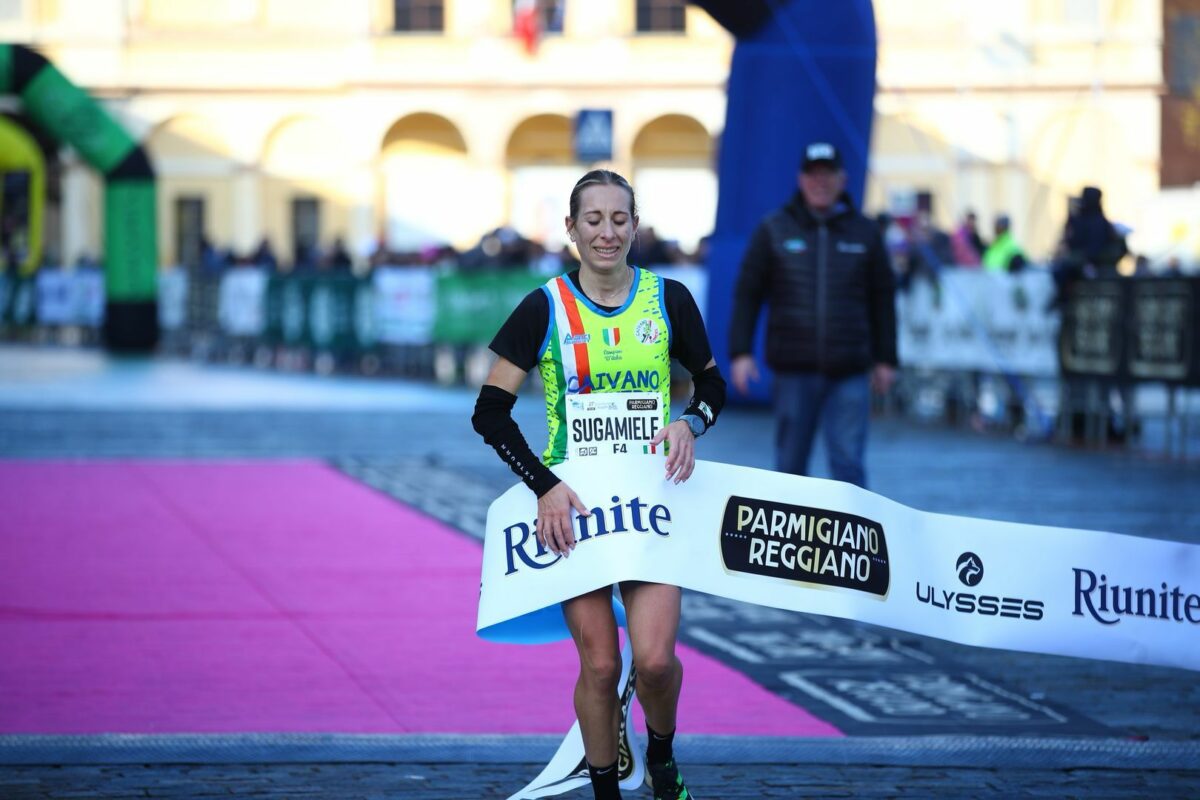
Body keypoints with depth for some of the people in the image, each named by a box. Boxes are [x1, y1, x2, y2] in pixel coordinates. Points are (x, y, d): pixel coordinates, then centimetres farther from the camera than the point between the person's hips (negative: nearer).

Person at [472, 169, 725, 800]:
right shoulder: (546, 309, -5)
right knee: (599, 665, -2)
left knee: (655, 657, -11)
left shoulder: (667, 299, 1)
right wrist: (544, 485, -14)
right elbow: (490, 412, -4)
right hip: (573, 504, -1)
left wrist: (690, 423, -8)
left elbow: (711, 383, 14)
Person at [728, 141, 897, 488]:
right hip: (793, 368, 0)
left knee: (848, 462, -8)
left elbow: (883, 299, 13)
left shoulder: (863, 232, 9)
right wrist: (741, 352, -3)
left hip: (849, 371, 0)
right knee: (790, 462, 7)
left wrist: (885, 359, 10)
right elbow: (747, 293, 5)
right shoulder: (774, 229, 6)